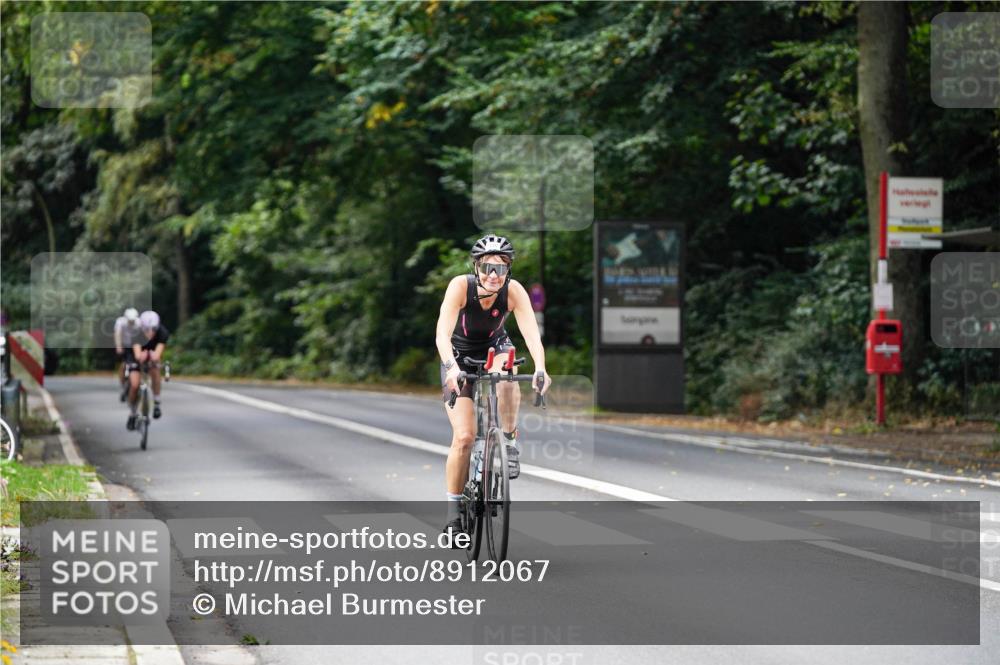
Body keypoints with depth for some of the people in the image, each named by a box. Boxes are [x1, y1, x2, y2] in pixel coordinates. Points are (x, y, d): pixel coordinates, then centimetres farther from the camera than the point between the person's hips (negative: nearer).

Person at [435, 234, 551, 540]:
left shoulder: (514, 291, -24)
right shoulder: (460, 286, -29)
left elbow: (531, 332, -35)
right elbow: (443, 331, -40)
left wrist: (540, 369, -52)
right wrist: (451, 367, -57)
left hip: (495, 348, 1)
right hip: (460, 356, -1)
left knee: (507, 378, -37)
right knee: (464, 436, -14)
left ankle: (509, 442, -13)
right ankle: (454, 510, 1)